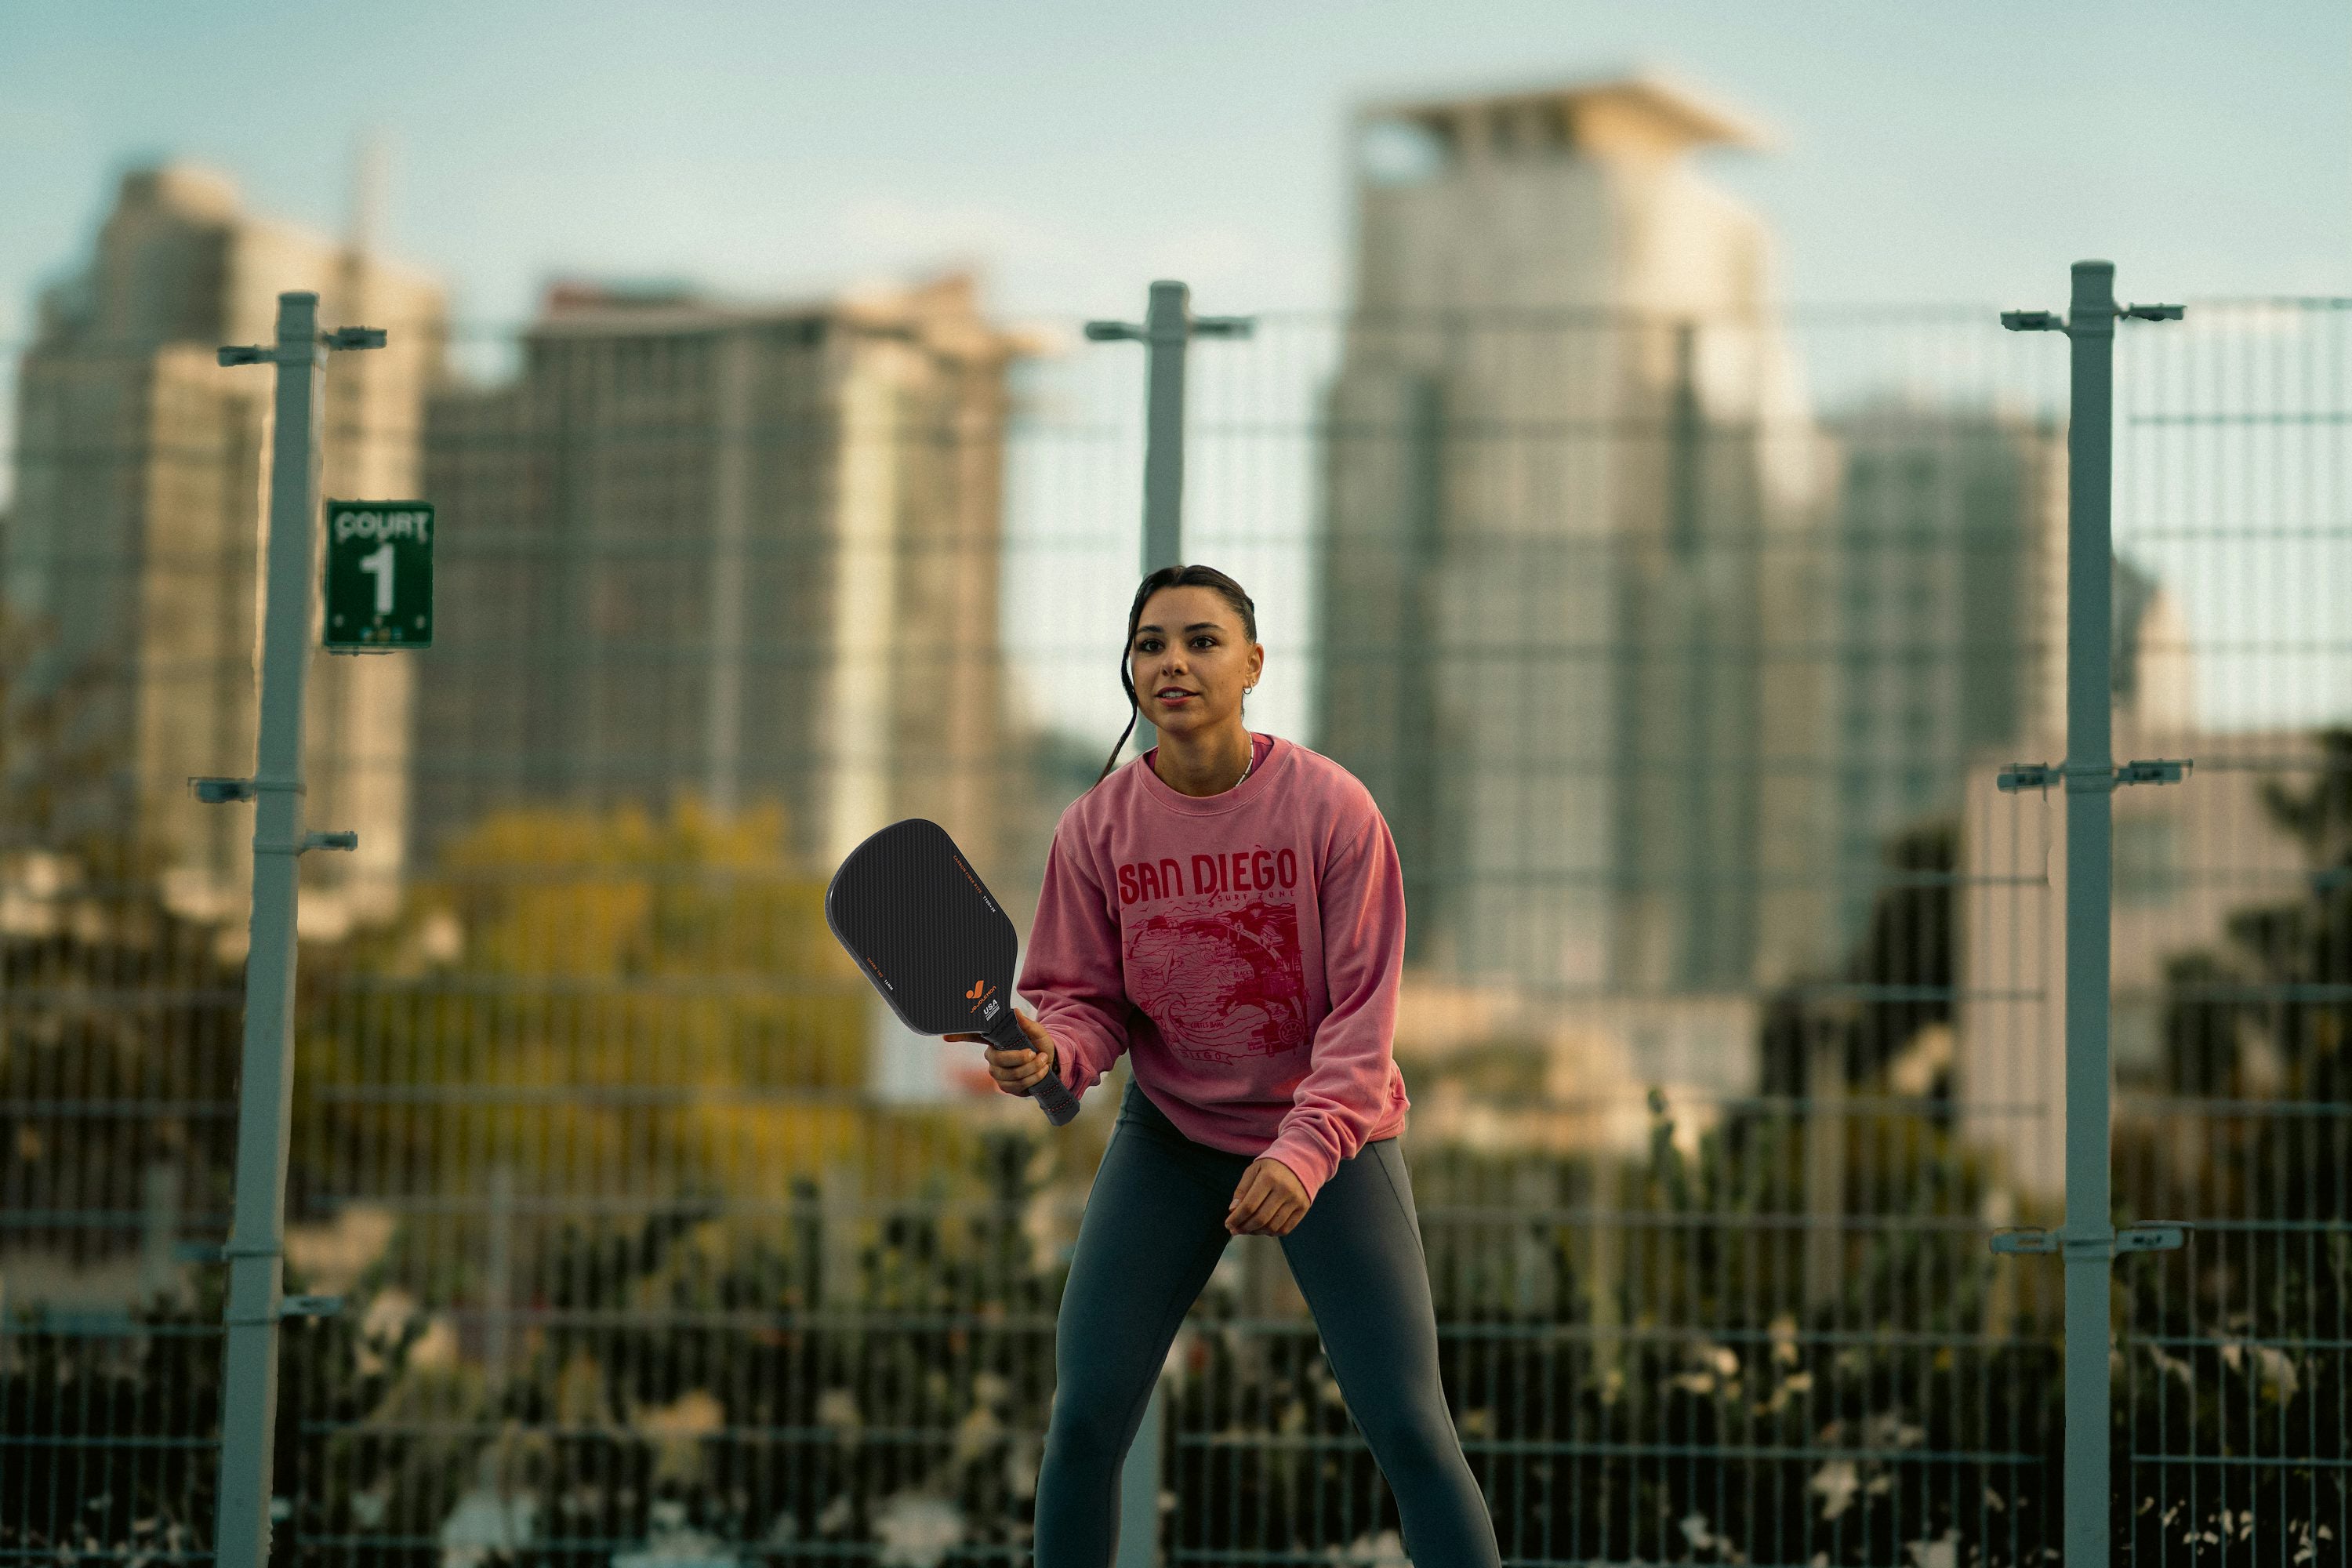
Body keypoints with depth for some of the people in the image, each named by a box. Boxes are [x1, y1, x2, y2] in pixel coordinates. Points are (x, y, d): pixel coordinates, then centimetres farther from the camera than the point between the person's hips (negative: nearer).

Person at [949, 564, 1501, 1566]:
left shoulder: (1332, 808, -15)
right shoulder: (1097, 826, -8)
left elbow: (1362, 1014, -14)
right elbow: (1087, 997, -1)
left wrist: (1303, 1153, -27)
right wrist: (1051, 1054, -25)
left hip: (1330, 1135, -2)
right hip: (1168, 1136, 2)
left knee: (1409, 1429, -9)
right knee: (1083, 1417, -6)